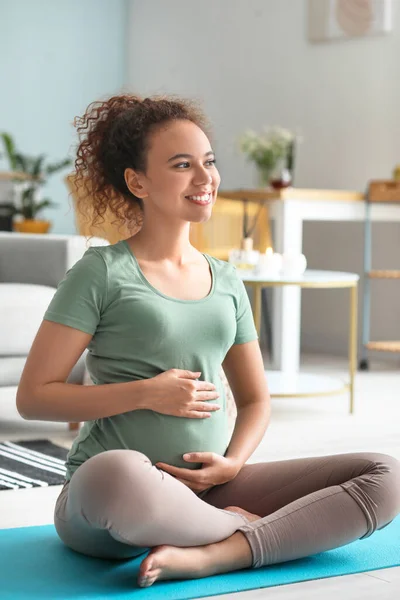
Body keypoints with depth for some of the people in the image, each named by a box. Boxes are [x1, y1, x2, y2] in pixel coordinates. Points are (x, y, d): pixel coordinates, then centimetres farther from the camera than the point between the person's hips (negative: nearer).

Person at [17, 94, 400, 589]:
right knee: (118, 473, -43)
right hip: (104, 496, -5)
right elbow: (33, 396, -5)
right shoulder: (103, 273, -2)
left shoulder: (227, 281, 15)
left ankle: (209, 556, -26)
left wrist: (233, 463, -1)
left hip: (208, 490, 5)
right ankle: (242, 528, -12)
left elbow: (255, 399, 21)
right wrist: (147, 394, -13)